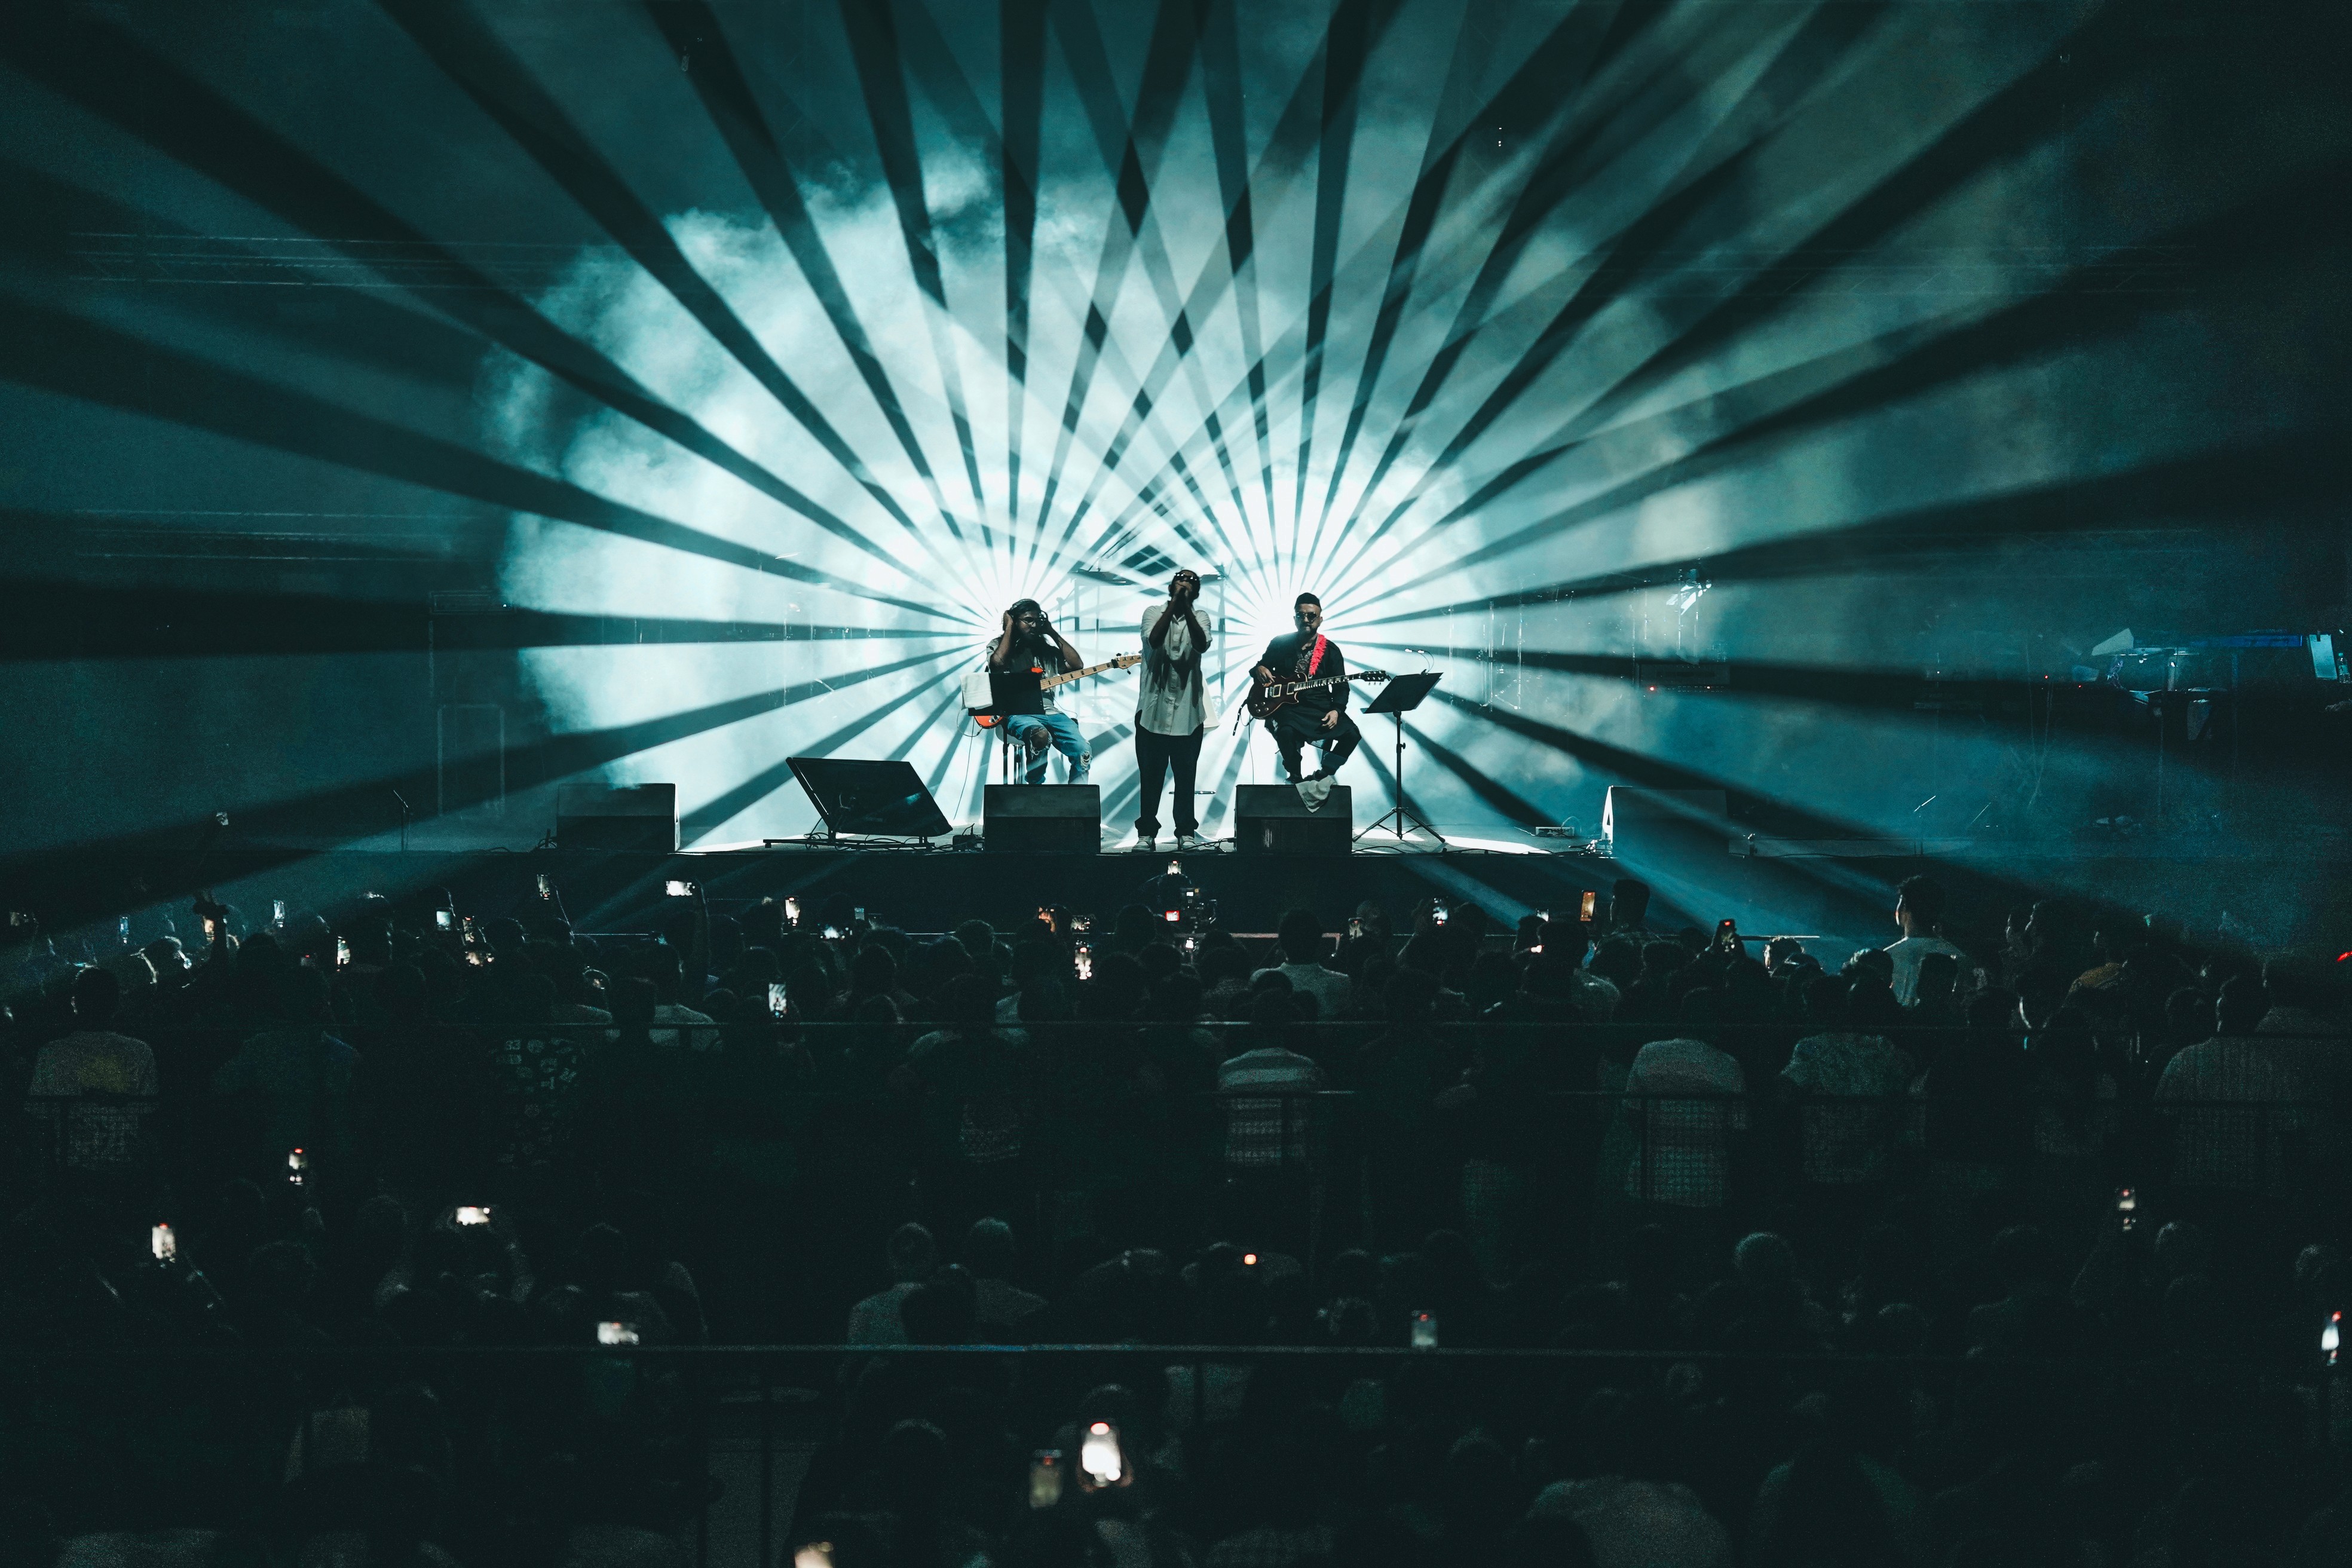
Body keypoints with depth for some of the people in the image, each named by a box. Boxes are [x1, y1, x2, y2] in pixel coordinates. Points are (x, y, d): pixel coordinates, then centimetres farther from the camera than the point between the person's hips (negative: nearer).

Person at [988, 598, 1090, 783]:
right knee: (1041, 736, -39)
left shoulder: (1047, 649, 22)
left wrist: (1052, 632, 12)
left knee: (1083, 752, -21)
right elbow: (998, 663, -15)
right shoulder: (999, 646, 10)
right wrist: (1009, 627, -2)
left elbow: (1077, 665, 9)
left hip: (1049, 711, 5)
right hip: (1018, 714, -5)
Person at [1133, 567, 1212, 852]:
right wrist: (1174, 603, -19)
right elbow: (1154, 639, -16)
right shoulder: (1154, 613, 5)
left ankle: (1186, 833, 8)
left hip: (1187, 712, 1)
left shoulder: (1199, 618, 7)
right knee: (1150, 776, 2)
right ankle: (1146, 833, 8)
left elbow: (1202, 645, -14)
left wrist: (1186, 606, -20)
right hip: (1153, 709, 0)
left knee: (1185, 776, 2)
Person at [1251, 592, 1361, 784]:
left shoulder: (1331, 650, 6)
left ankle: (1322, 775, -3)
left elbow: (1341, 687, 3)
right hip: (1288, 706, -2)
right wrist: (1259, 670, -10)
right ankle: (1295, 777, -11)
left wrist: (1336, 710, -15)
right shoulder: (1280, 644, 6)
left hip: (1321, 708, 2)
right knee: (1286, 731, -37)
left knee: (1351, 734, -23)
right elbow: (1261, 667, 16)